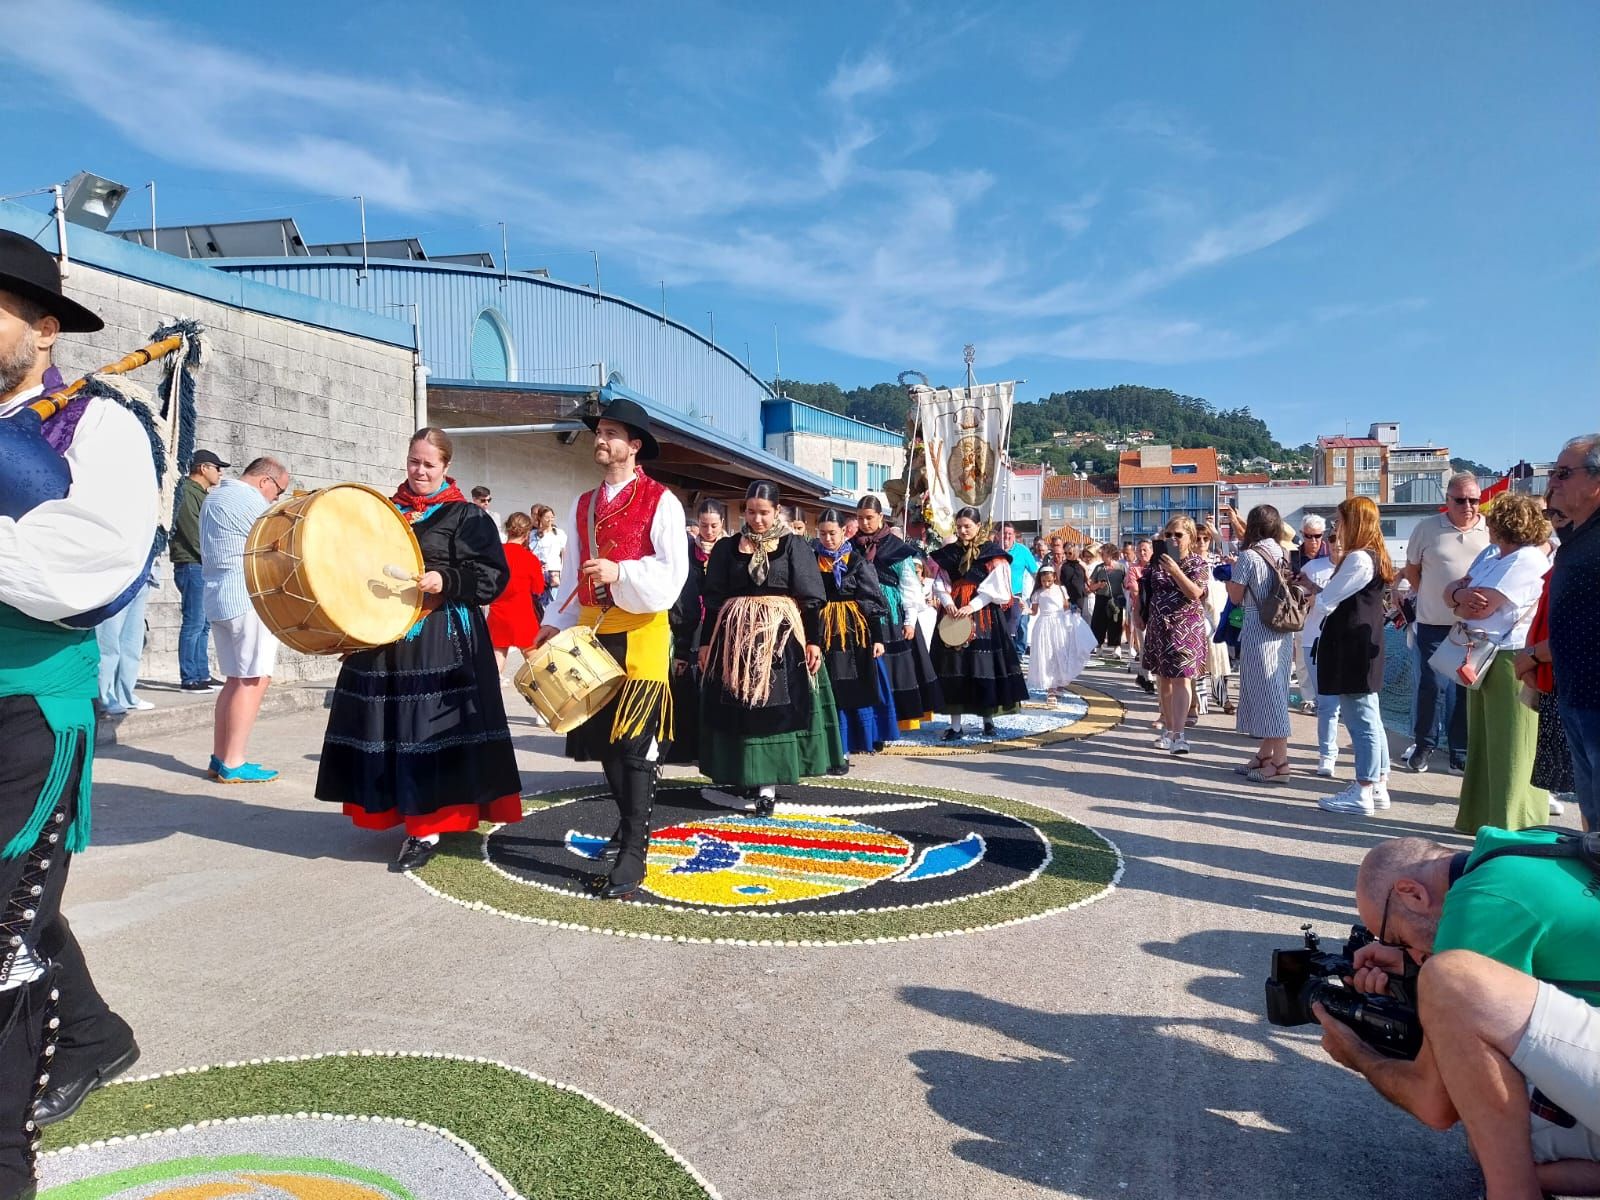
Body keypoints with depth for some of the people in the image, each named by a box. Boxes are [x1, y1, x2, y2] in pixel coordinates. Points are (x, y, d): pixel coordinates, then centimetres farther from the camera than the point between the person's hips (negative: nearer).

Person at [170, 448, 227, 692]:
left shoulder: (201, 494, 22)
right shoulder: (188, 492, -8)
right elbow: (192, 533, -16)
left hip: (204, 567, 10)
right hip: (191, 565, -10)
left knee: (204, 624, 11)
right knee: (194, 622, -9)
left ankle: (202, 675, 16)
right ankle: (189, 678, -6)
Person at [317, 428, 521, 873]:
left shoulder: (467, 515, -2)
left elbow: (493, 574, -10)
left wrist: (446, 581, -22)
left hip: (442, 640, -6)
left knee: (430, 728, -7)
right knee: (386, 728, 9)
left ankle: (426, 828, 1)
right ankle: (399, 811, 25)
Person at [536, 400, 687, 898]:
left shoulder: (661, 501, -4)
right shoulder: (583, 504, 15)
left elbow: (673, 574, -12)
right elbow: (573, 571, 18)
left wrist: (620, 573, -26)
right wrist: (555, 622, 8)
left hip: (641, 633, -6)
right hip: (592, 631, 6)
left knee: (636, 740, -8)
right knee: (603, 735, 12)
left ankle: (633, 852, -4)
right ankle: (630, 822, 30)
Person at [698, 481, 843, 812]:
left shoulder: (794, 546, 2)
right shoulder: (728, 547, 7)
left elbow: (810, 598, 0)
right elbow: (714, 599, 8)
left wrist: (813, 640, -7)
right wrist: (706, 641, 4)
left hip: (781, 636, -2)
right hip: (736, 636, 2)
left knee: (776, 706, -3)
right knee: (739, 707, 3)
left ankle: (766, 782, 3)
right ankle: (743, 779, 14)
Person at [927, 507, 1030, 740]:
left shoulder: (992, 552, 0)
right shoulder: (947, 553, 10)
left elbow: (994, 587, -6)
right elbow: (939, 584, 8)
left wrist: (972, 606, -17)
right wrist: (947, 602, -12)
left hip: (982, 615, -3)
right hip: (953, 614, 3)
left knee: (984, 665, -1)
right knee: (953, 666, -1)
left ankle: (988, 720, 14)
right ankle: (955, 724, 3)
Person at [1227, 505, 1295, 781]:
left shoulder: (1248, 556, -11)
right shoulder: (1283, 554, 8)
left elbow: (1236, 597, -6)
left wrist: (1229, 573, 12)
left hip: (1258, 632, -7)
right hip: (1283, 632, 7)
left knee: (1265, 692, -3)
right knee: (1274, 692, 13)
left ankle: (1280, 763, 0)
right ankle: (1265, 755, 22)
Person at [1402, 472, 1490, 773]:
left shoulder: (1491, 530, 2)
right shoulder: (1426, 528, -2)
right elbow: (1412, 571, 8)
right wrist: (1431, 597, 3)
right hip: (1434, 624, -1)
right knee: (1432, 685, 1)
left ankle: (1461, 753, 17)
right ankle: (1423, 745, 17)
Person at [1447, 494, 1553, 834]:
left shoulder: (1527, 561, -17)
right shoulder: (1490, 554, 13)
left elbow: (1479, 607, -23)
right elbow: (1452, 589, 8)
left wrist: (1457, 596, -2)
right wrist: (1461, 594, -15)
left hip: (1513, 663, -9)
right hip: (1483, 660, 9)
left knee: (1510, 750, -2)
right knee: (1483, 744, 16)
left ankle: (1513, 827, 7)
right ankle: (1481, 816, 28)